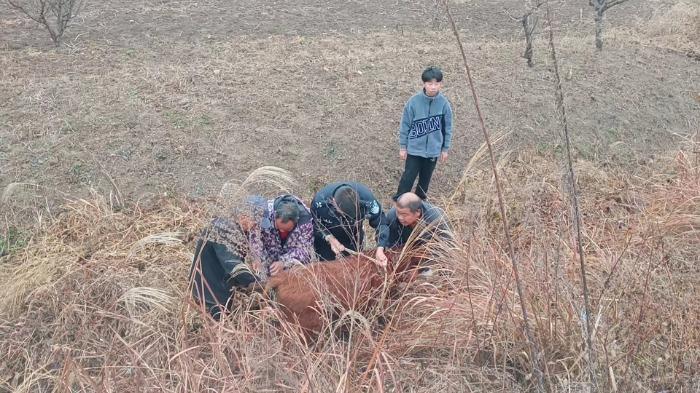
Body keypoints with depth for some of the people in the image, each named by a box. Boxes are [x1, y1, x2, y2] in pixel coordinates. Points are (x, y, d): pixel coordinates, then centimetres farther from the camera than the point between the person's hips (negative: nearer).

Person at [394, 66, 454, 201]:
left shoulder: (444, 104, -9)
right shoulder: (414, 102, -13)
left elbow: (447, 128, 1)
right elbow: (405, 125, -4)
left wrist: (445, 149, 5)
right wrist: (402, 146, -1)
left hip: (433, 150, 2)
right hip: (414, 148, -2)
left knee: (425, 179, 16)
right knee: (408, 178, 2)